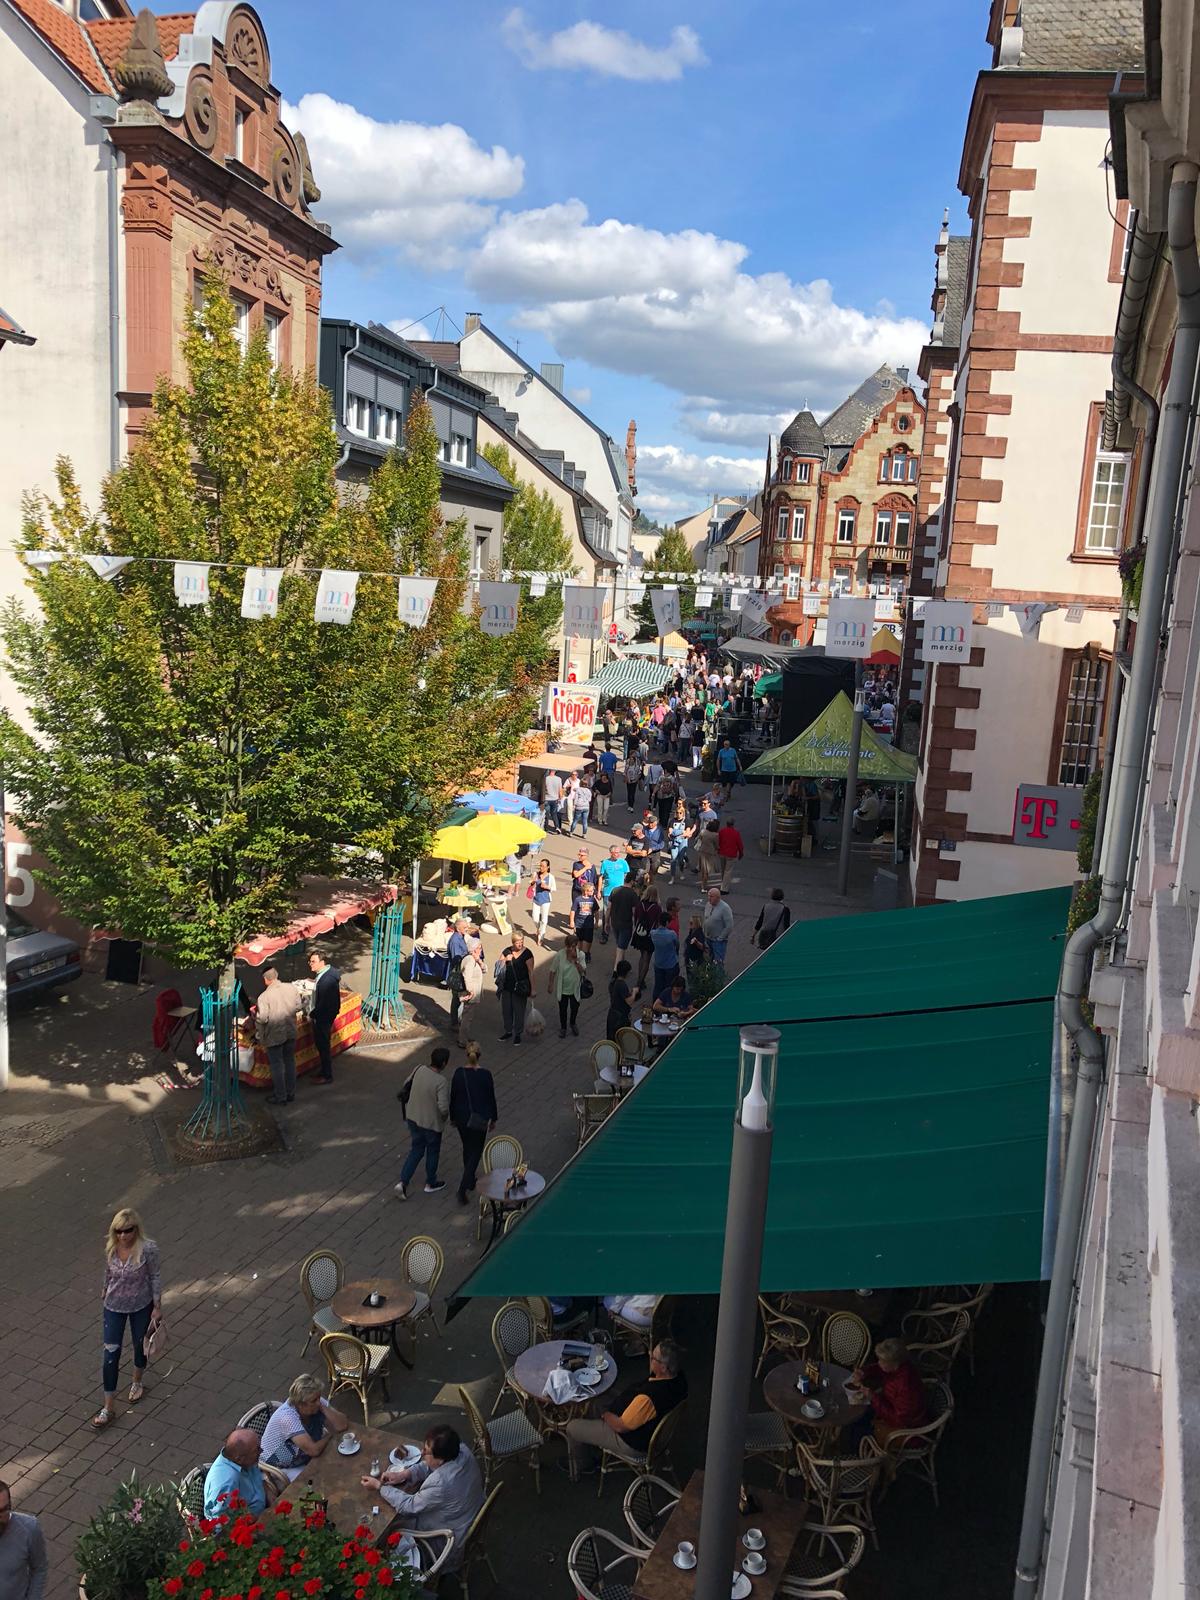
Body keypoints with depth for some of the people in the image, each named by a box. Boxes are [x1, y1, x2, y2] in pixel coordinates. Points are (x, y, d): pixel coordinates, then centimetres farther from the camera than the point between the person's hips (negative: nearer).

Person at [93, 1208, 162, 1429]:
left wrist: (157, 1307, -9)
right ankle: (109, 1407, 13)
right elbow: (108, 1273, 4)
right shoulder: (110, 1247, -15)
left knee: (139, 1346, 20)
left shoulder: (148, 1249, -26)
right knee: (111, 1355, 1)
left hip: (141, 1306, -2)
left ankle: (137, 1383, 48)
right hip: (114, 1307, 2)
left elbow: (155, 1277, -15)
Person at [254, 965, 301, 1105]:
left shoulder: (264, 997, -21)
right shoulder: (292, 988, -5)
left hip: (274, 1035, -5)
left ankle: (280, 1097, 17)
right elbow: (298, 1006, 6)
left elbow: (262, 1019, -19)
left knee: (276, 1066, 8)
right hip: (290, 1032, 5)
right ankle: (291, 1093, 29)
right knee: (290, 1062, 18)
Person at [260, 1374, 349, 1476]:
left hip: (306, 1458, 7)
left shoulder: (316, 1404, -14)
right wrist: (329, 1436, -17)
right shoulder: (287, 1417, -33)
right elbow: (314, 1450, -36)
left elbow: (342, 1426, -18)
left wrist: (323, 1407, -27)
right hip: (283, 1468, -7)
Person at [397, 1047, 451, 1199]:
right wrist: (446, 1114, -10)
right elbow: (443, 1107, -32)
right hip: (431, 1122, -6)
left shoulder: (420, 1069, -11)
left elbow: (408, 1083, 8)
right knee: (433, 1152, 18)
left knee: (416, 1149, 22)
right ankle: (431, 1184, 35)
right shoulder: (440, 1081, -29)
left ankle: (403, 1182, 15)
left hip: (413, 1117, 6)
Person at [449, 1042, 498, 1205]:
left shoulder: (459, 1073, -10)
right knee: (475, 1152, 6)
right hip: (480, 1119, -3)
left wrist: (453, 1117, 14)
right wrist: (493, 1119, 7)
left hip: (462, 1118, 3)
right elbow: (491, 1098, -7)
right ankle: (463, 1188, -5)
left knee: (467, 1149, 23)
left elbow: (453, 1097, -1)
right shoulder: (485, 1074, -16)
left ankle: (470, 1181, 37)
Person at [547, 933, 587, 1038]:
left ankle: (573, 1024, 50)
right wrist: (550, 985, -5)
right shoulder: (559, 955, -21)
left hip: (575, 988, 1)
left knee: (575, 1007, 21)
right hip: (562, 988, -1)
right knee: (563, 1009, 16)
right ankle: (563, 1027, 40)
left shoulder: (580, 955, -16)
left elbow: (582, 971, -22)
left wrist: (575, 960, -34)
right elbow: (553, 971, -10)